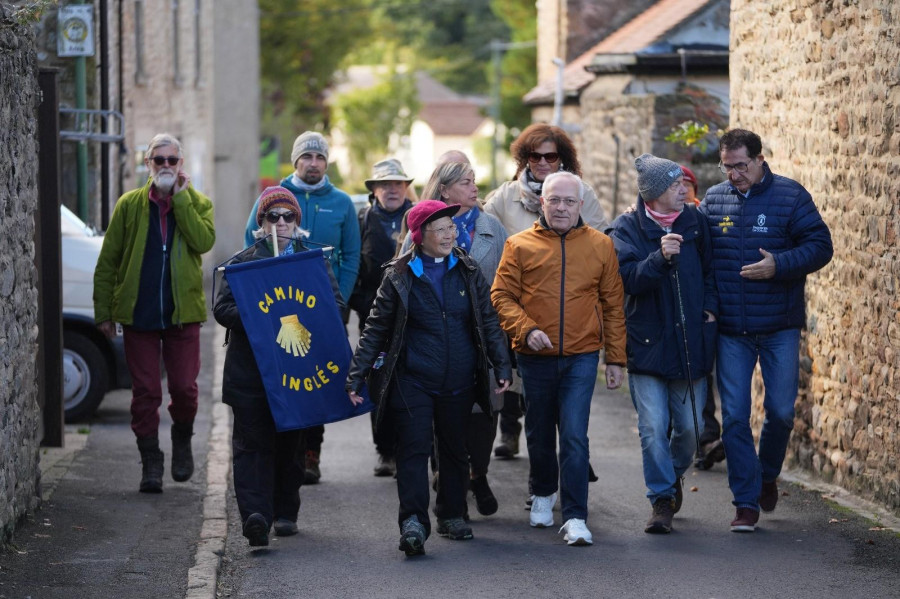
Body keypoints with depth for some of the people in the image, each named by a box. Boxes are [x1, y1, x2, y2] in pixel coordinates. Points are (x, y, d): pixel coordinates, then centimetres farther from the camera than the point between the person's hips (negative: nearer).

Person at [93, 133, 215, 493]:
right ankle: (150, 461, 11)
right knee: (145, 392, 2)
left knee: (184, 388, -3)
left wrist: (181, 198, -12)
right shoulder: (130, 205, 6)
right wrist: (103, 311, 1)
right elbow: (107, 262, 7)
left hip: (182, 312, 0)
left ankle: (182, 440, 25)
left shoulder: (197, 204, 6)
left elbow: (204, 241, -15)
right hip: (138, 312, 1)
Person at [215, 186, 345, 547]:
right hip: (249, 370, -2)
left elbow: (336, 303, 3)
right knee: (252, 442, -11)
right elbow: (222, 308, -1)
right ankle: (255, 515, -20)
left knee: (291, 442, 10)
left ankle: (285, 513, 23)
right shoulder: (242, 262, 7)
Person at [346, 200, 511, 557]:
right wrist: (357, 374, -4)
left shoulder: (468, 272, 6)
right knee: (414, 449, -12)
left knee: (455, 451, 12)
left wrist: (501, 365, 2)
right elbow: (376, 329, 2)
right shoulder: (400, 276, -1)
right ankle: (413, 523, -16)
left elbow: (488, 322, 11)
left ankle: (452, 515, 27)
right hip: (412, 382, -3)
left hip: (459, 383, 3)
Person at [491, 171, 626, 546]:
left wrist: (616, 359, 5)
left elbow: (613, 306, 7)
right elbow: (502, 296, -1)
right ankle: (543, 493, 42)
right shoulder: (520, 246, 1)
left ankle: (575, 517, -6)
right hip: (535, 358, 1)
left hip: (581, 357, -1)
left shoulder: (600, 246, 5)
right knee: (539, 434, 16)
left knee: (574, 437, -10)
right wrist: (526, 330, -17)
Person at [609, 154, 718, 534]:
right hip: (647, 343, -3)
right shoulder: (628, 228, -4)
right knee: (654, 427, -7)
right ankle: (661, 500, 2)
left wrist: (711, 306, 4)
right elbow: (628, 278, -16)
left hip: (691, 343, 3)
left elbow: (710, 268, 16)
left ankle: (675, 473, 37)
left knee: (689, 427, 7)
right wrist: (660, 257, -29)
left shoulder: (694, 221, 5)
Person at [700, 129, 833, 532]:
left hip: (780, 330, -2)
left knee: (781, 411, 5)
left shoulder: (790, 196, -4)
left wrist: (779, 265, -21)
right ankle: (746, 502, 5)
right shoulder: (713, 200, 5)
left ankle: (767, 475, 33)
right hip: (730, 332, 2)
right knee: (734, 416, -1)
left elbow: (820, 246, -7)